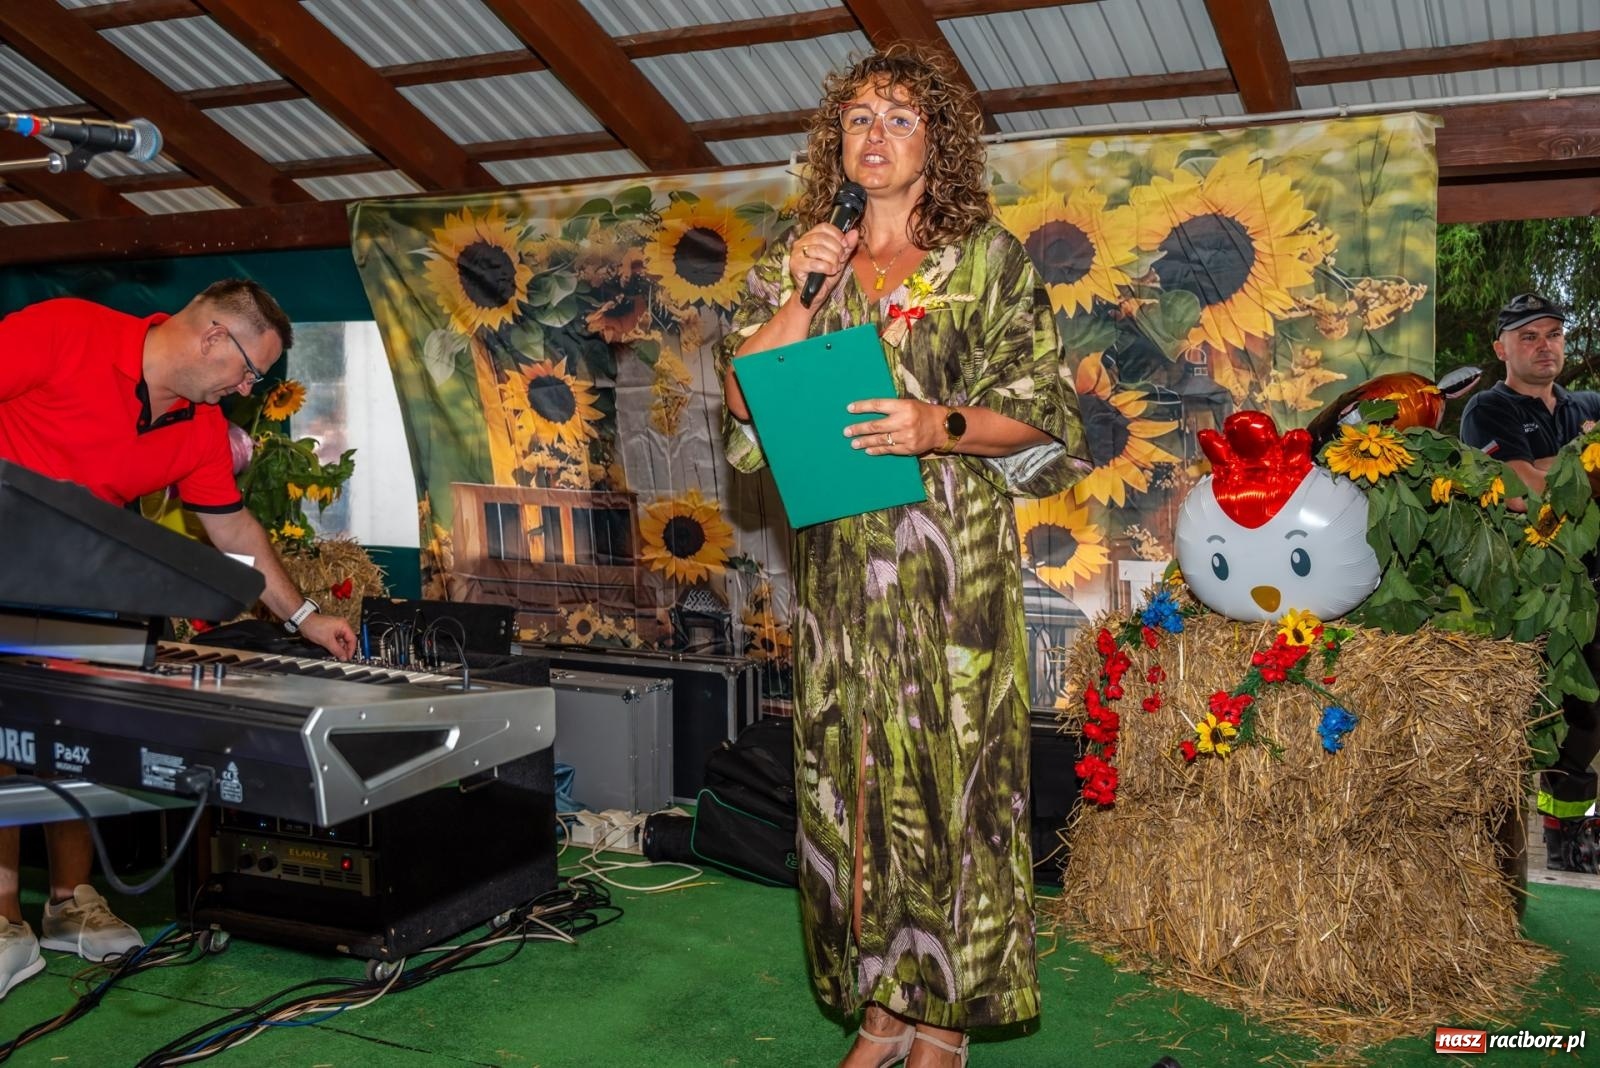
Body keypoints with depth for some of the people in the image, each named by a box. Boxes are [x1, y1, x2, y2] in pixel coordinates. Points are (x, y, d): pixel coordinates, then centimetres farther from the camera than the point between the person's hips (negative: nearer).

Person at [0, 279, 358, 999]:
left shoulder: (201, 429, 0)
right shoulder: (66, 332, -19)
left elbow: (234, 528, 8)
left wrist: (303, 616, 8)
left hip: (78, 584, 6)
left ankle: (71, 900, 15)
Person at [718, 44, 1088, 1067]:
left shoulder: (988, 256, 3)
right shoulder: (797, 262, 13)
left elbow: (1039, 414, -1)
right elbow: (746, 402, 4)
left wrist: (943, 426, -18)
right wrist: (798, 298, -7)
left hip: (950, 563, -3)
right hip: (838, 560, 4)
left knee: (948, 765, -1)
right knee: (850, 770, 6)